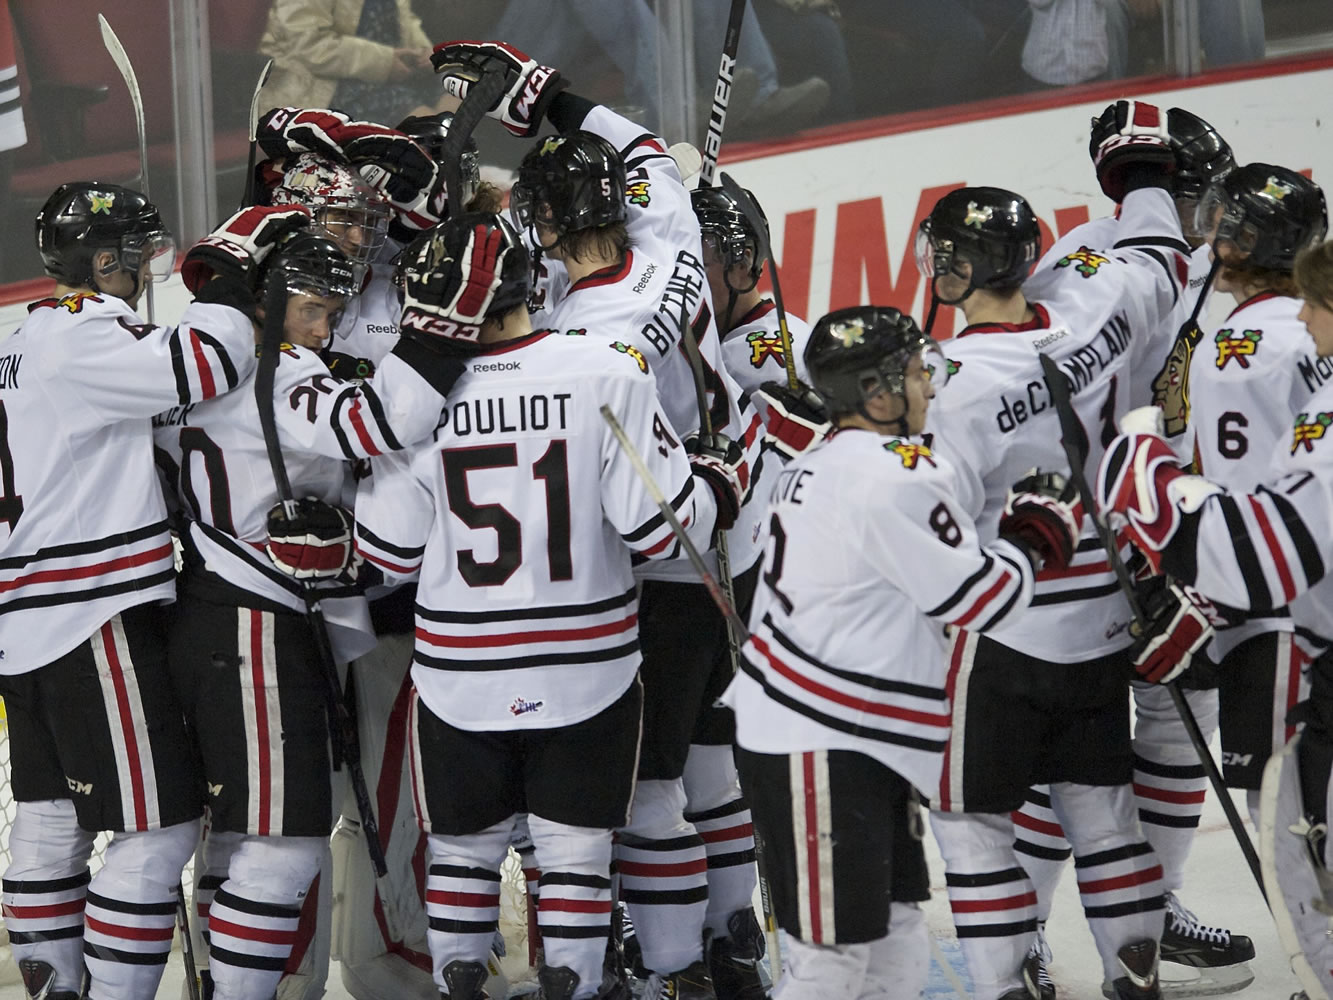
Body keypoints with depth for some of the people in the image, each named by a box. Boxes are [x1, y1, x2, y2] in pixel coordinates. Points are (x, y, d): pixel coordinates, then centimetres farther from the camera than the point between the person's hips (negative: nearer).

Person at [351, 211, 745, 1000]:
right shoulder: (606, 372, -15)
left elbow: (388, 551, -2)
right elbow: (661, 523, -14)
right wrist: (721, 484, 7)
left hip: (460, 671, 1)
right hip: (586, 664, -1)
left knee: (466, 842, 18)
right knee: (575, 841, 12)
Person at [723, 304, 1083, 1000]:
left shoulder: (823, 463, 14)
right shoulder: (896, 479, -18)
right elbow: (979, 599, -14)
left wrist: (1015, 512, 15)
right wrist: (1041, 530, 4)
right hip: (818, 756, -11)